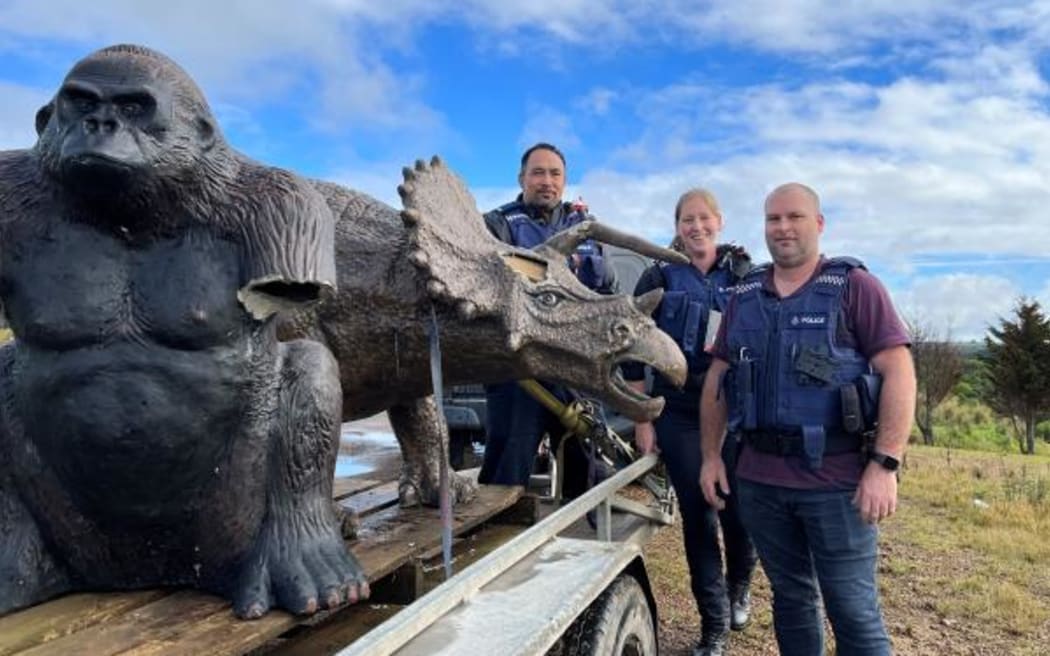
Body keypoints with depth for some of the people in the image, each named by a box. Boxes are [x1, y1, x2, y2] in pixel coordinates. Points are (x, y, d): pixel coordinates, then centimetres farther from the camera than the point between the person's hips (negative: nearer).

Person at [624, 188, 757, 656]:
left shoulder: (745, 275, 5)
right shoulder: (659, 278, 2)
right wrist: (642, 420, -3)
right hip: (679, 416, -1)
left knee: (739, 511, 3)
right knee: (698, 518, 3)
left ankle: (739, 588, 36)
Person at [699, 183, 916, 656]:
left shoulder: (854, 286, -3)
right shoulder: (744, 296, 11)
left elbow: (898, 373, -9)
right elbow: (717, 377, 14)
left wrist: (885, 465, -16)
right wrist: (711, 457, 9)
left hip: (838, 480, -4)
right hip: (758, 479, 4)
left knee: (854, 610, 4)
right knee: (791, 598, 17)